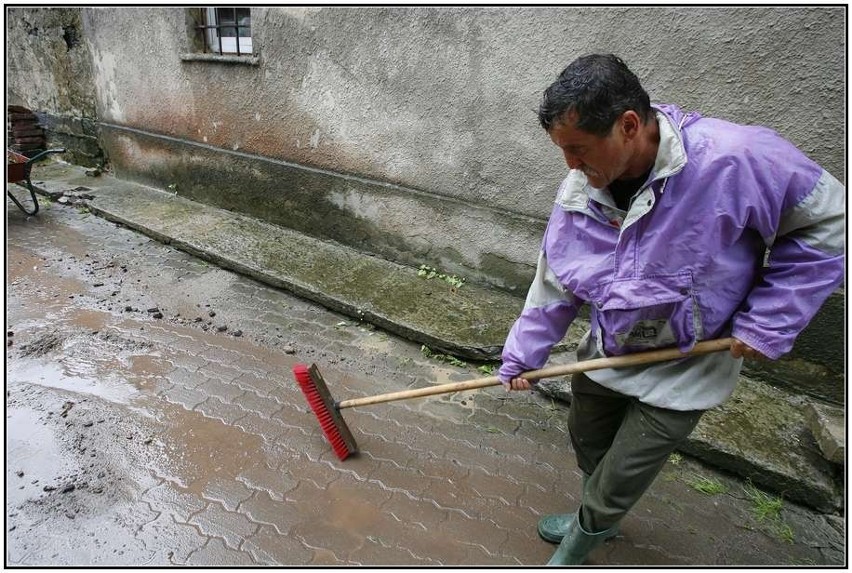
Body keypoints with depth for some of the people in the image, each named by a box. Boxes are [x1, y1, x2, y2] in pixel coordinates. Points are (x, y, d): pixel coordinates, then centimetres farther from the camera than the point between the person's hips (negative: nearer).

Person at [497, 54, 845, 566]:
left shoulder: (737, 158, -30)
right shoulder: (581, 189, -13)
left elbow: (828, 221, -14)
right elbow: (555, 281, -2)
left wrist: (768, 319, -17)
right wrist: (521, 356, 1)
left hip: (684, 369, -4)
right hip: (605, 353, 5)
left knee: (621, 477, 6)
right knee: (587, 443, 22)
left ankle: (576, 547, 38)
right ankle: (598, 519, 55)